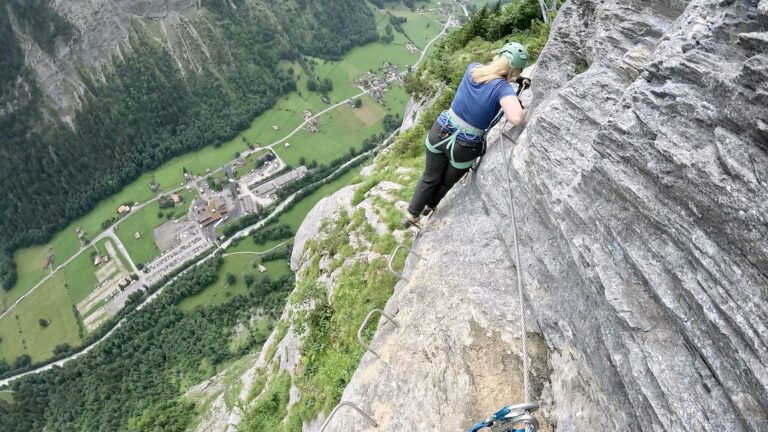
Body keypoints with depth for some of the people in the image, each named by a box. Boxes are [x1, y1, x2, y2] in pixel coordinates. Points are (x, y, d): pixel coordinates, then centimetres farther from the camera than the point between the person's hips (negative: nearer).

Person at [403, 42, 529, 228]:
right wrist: (525, 111, -19)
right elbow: (515, 118, -40)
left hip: (439, 132, 4)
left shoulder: (473, 68, -5)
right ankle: (429, 206, 55)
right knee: (448, 182, 30)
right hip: (464, 147, -3)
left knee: (430, 177, 28)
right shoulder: (503, 88, -22)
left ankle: (411, 215, 40)